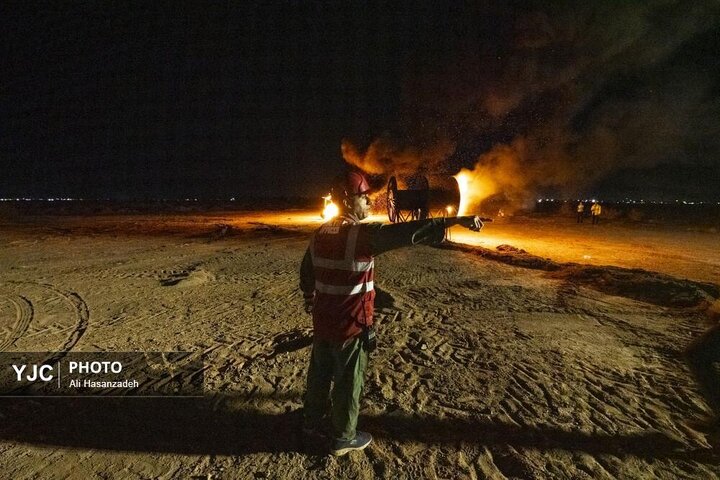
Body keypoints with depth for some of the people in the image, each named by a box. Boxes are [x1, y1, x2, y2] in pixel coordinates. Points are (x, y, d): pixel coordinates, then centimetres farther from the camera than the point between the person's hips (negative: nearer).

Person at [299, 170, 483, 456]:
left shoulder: (320, 233, 4)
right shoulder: (362, 234, -21)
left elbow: (306, 273, 14)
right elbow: (406, 233, -33)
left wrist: (310, 301, 30)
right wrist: (455, 221, -36)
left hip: (322, 321, 8)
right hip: (350, 324, -8)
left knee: (319, 372, 22)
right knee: (348, 381, 10)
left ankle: (311, 423, 41)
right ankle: (344, 439, 28)